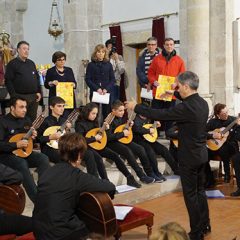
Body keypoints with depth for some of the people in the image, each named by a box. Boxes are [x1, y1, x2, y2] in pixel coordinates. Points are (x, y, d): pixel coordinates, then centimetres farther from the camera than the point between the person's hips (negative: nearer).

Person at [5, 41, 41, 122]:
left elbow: (37, 78, 19)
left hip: (34, 97, 6)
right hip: (20, 97, -6)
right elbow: (8, 81, -9)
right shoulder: (12, 64, -3)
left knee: (33, 120, 9)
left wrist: (39, 92, 8)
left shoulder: (31, 63, 17)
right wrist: (14, 96, -15)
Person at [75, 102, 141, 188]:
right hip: (86, 147, -7)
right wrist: (94, 138, -21)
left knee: (115, 155, -8)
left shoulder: (94, 122, 10)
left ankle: (129, 178, -6)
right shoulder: (80, 124, -11)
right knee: (98, 157, -35)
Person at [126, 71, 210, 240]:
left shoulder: (186, 107, -24)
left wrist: (135, 107, -10)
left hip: (189, 156, -9)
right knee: (200, 190, 19)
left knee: (190, 194, 3)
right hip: (201, 154, 9)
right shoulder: (202, 103, 2)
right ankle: (205, 225, 31)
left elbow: (158, 114, -21)